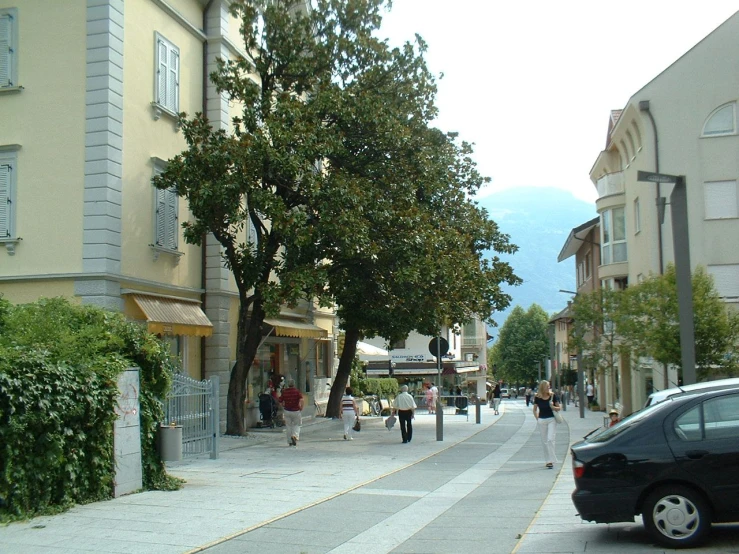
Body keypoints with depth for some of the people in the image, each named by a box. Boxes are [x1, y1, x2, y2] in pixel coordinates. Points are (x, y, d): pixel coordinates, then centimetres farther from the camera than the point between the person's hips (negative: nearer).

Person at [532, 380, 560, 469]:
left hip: (552, 419, -2)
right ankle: (548, 460, 19)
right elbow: (535, 409, 11)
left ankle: (551, 460, -10)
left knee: (550, 439, -12)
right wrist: (537, 418, 2)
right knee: (544, 441, 8)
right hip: (541, 420, 2)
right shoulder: (537, 398, -2)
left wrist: (553, 407, -17)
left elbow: (559, 408, 3)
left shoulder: (553, 396, -5)